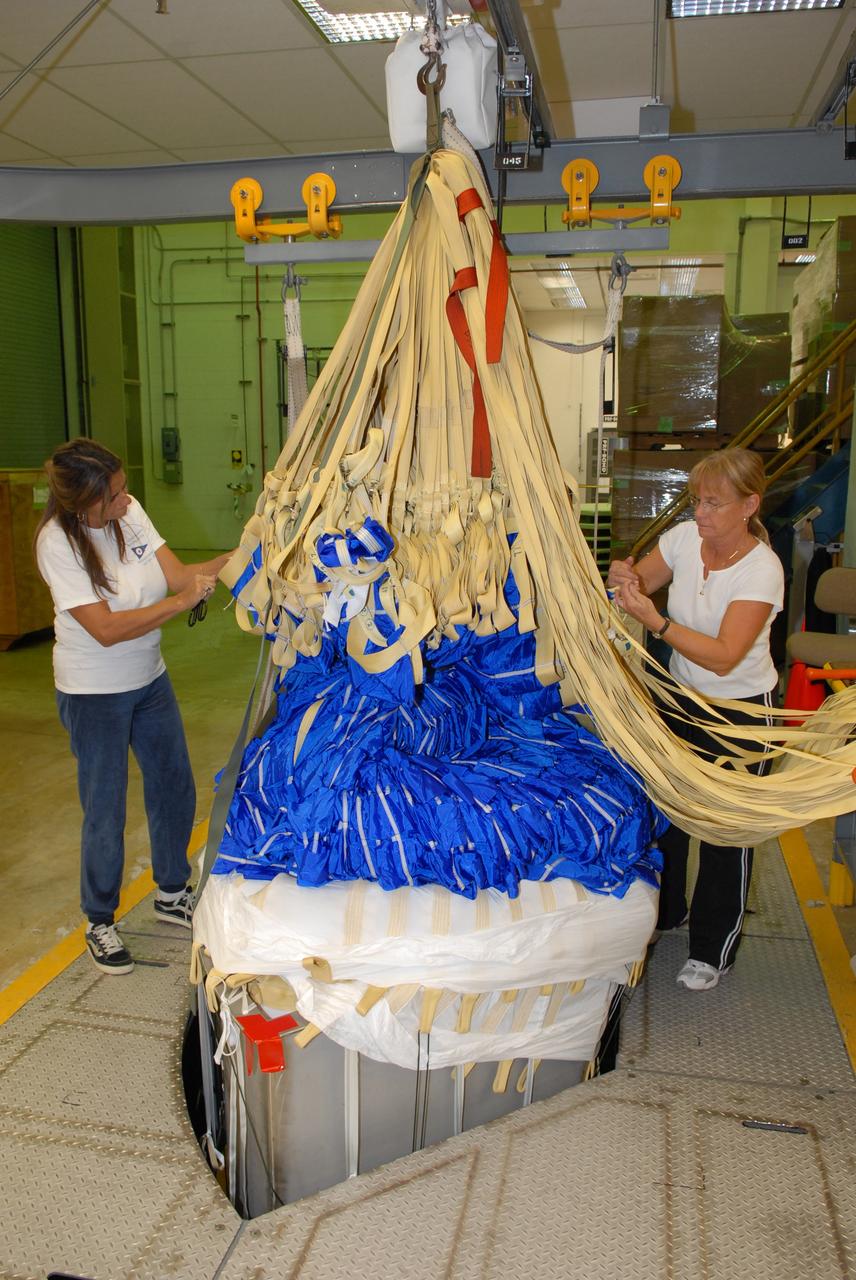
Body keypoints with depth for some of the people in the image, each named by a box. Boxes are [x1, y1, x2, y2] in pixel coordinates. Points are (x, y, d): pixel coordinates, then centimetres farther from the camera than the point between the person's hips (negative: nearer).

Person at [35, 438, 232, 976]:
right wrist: (182, 601, -30)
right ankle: (100, 922, 28)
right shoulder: (58, 542, -23)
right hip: (95, 695, -6)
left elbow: (178, 575, -9)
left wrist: (238, 558, -23)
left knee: (175, 789, 16)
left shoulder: (130, 511, -8)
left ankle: (172, 892, 39)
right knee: (105, 812, 5)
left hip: (150, 680, 6)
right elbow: (107, 629, -27)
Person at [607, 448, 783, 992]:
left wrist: (655, 620, -40)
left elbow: (724, 657, -31)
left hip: (741, 708, -5)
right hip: (682, 697, 5)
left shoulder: (763, 569, -24)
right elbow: (637, 583, 4)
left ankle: (714, 948, 25)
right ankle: (665, 909, 40)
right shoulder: (684, 538, -9)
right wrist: (625, 577, -21)